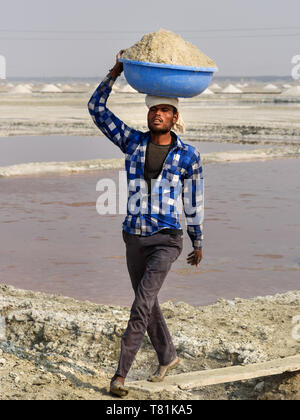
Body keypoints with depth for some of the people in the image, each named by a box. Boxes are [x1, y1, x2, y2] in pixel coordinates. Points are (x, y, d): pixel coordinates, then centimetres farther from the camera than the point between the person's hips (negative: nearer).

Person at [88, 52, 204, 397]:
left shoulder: (188, 156, -4)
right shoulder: (133, 142, 3)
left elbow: (194, 202, 5)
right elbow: (96, 109, 2)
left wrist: (198, 244, 12)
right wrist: (116, 72, -6)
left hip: (167, 241, -4)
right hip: (134, 238, 4)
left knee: (141, 303, -17)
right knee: (147, 303, 16)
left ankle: (120, 374, -13)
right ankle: (167, 357, 40)